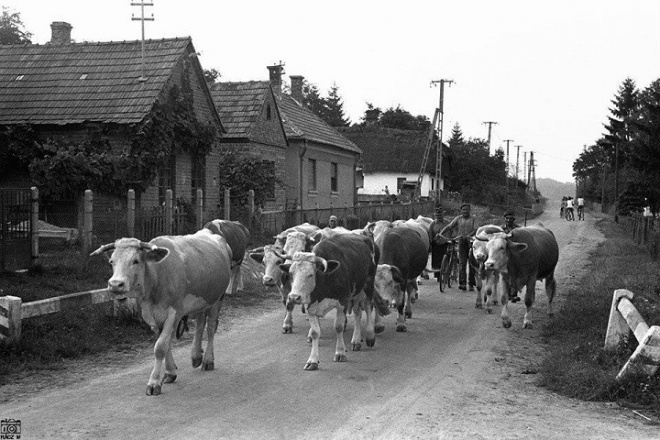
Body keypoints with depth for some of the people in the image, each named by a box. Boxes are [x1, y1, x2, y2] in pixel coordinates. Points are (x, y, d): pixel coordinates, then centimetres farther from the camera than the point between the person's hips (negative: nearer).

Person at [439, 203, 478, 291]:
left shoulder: (473, 219, 5)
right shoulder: (458, 218, 9)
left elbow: (476, 229, -8)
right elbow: (449, 226, 3)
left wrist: (469, 235, -25)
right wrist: (440, 234, -9)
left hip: (471, 242, 0)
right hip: (461, 242, 1)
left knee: (472, 263, 3)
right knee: (462, 262, -7)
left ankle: (471, 284, 11)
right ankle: (462, 283, -10)